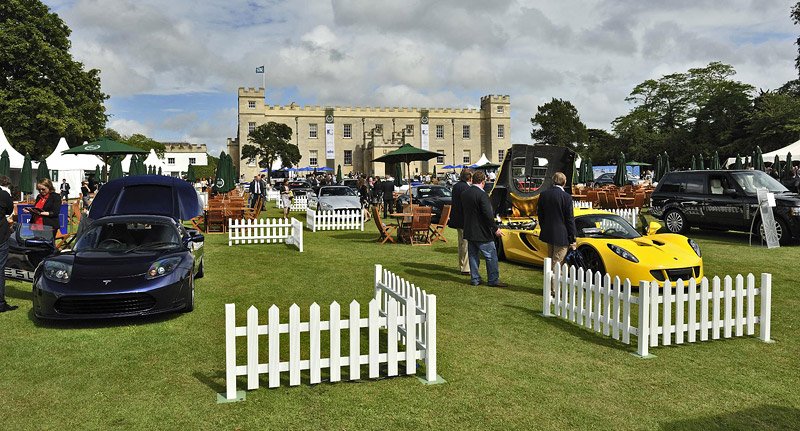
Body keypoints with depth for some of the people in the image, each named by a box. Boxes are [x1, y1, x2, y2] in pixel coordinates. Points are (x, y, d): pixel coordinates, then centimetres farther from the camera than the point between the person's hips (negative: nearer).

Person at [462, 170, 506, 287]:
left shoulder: (464, 194, 5)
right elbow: (488, 215, -22)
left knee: (473, 255, 15)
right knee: (491, 257, 3)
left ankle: (474, 279, 20)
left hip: (469, 231, 8)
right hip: (482, 233, -7)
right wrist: (496, 229, -13)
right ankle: (493, 280, 8)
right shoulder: (482, 195, -19)